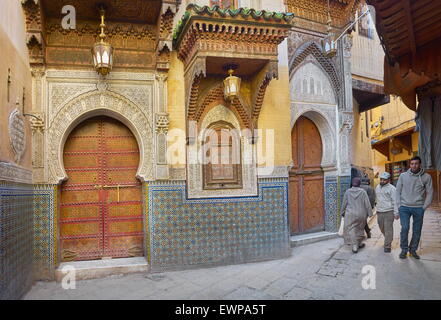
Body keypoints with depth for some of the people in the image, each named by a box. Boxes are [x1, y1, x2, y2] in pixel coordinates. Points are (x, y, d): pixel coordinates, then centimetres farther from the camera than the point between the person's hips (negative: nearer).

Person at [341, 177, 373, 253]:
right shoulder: (363, 192, -6)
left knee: (351, 230, -1)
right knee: (360, 228, 18)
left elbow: (344, 203, 3)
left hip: (350, 214, -1)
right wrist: (369, 213, 3)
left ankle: (354, 246, -10)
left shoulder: (348, 192, -3)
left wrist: (342, 212, 15)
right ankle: (359, 243, 32)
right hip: (361, 214, 1)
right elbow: (367, 204, -6)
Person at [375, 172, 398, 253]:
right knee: (382, 229, 16)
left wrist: (396, 213, -13)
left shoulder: (391, 188, -7)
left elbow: (395, 202, -9)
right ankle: (388, 240, 40)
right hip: (379, 212, 7)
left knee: (388, 229, -4)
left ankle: (387, 246, 5)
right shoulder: (377, 187, 13)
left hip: (388, 212, -6)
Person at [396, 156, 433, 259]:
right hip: (404, 208, 0)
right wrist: (399, 205, 0)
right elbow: (398, 191, 5)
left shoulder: (426, 177, -1)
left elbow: (430, 193, 3)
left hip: (419, 208, 1)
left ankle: (413, 250, 24)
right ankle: (404, 250, 10)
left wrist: (424, 207, -2)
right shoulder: (403, 175, 0)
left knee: (417, 230, 8)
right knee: (405, 228, -5)